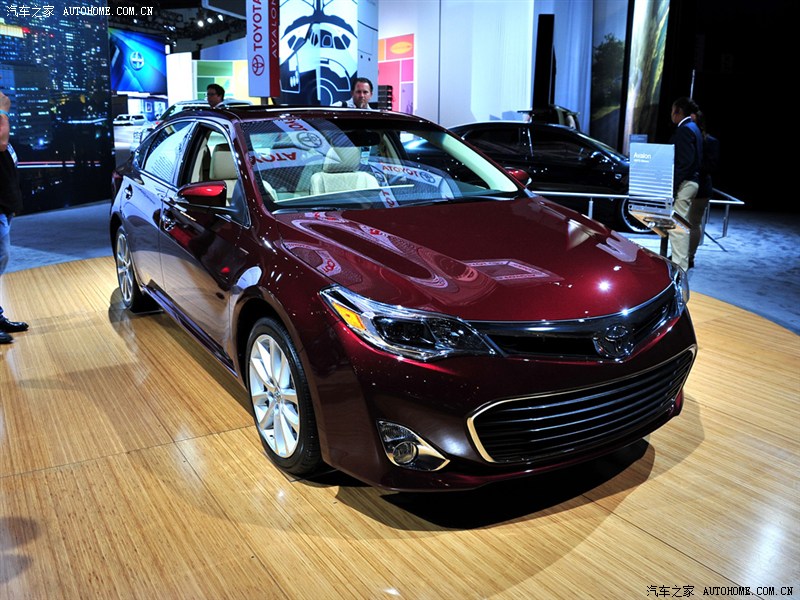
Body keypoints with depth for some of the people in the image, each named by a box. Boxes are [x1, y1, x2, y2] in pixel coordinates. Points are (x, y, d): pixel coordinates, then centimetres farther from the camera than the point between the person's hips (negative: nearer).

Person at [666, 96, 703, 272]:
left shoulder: (685, 129, -14)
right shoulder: (693, 128, 18)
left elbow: (686, 161, -22)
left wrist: (673, 185, -22)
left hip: (683, 184, -11)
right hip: (692, 182, 11)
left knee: (676, 227, -9)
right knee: (681, 226, 17)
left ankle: (679, 266, -7)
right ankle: (682, 263, 26)